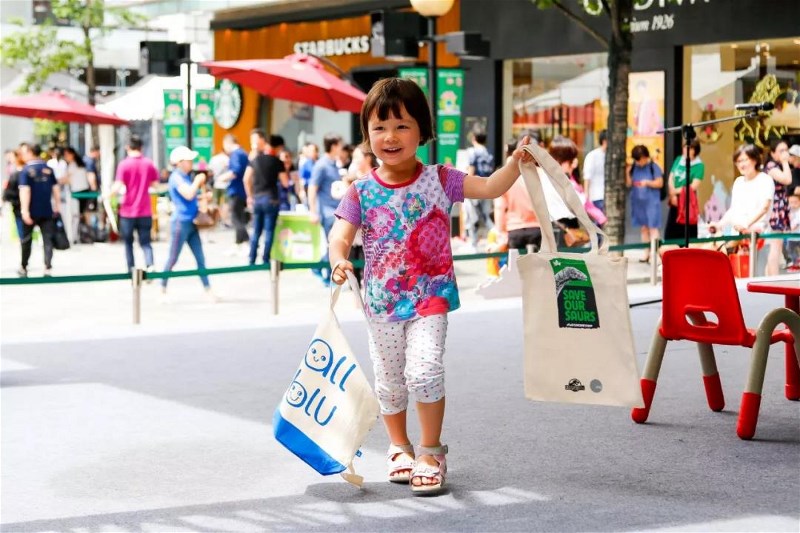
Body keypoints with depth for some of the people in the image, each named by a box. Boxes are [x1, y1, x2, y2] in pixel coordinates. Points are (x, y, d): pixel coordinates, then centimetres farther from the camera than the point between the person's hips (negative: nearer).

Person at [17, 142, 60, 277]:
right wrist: (57, 206, 13)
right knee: (48, 239, 3)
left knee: (26, 240, 13)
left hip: (31, 211, -2)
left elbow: (25, 191, -17)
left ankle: (23, 268, 25)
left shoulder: (26, 170, -9)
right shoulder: (48, 169, 3)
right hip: (47, 211, 2)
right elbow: (55, 188, 5)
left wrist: (25, 210, -19)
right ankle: (48, 268, -9)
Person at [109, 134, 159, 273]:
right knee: (145, 242, 6)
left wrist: (107, 195, 0)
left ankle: (131, 270, 16)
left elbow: (117, 188, -17)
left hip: (128, 211, -2)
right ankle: (149, 266, -18)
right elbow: (155, 183, 9)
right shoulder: (149, 164, 0)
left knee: (128, 242, 14)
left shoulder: (124, 164, -10)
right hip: (145, 211, 2)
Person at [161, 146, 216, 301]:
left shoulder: (187, 176, 13)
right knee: (173, 259, 0)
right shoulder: (176, 177, -14)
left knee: (200, 258, 5)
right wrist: (198, 181, -13)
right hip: (181, 222, -8)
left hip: (192, 222, 8)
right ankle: (163, 290, 11)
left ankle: (208, 290, 7)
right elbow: (188, 194, -27)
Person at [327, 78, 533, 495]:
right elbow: (340, 235, -14)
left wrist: (515, 162, -27)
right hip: (383, 303, 2)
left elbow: (490, 187, -10)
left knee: (424, 371, -18)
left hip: (431, 298, -2)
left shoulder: (439, 181, -5)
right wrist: (338, 260, -35)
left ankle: (431, 450, 3)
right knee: (389, 381, 14)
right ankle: (399, 447, 38)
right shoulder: (361, 192, -6)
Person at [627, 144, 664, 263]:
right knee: (644, 228, 11)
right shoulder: (634, 167, 4)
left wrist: (647, 182, -20)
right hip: (638, 201, 5)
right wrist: (627, 173, -9)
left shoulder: (653, 167, -8)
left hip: (651, 201, -5)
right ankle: (646, 253, 17)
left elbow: (660, 183, -6)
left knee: (652, 228, -5)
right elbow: (629, 184, 7)